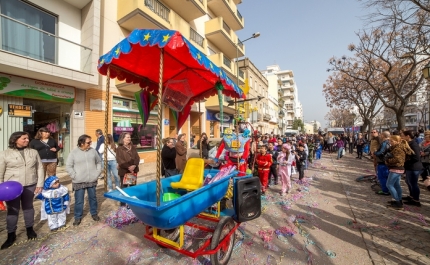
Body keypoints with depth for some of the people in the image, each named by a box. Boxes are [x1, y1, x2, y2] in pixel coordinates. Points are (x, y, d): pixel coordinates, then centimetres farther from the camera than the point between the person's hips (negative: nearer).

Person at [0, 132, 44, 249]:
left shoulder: (33, 152, 2)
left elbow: (40, 168, 3)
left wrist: (40, 183, -1)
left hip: (30, 185, 2)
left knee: (28, 207, 15)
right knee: (12, 210, 6)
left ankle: (29, 229, 30)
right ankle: (11, 235, 22)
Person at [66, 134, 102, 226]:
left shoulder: (93, 151, 1)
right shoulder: (73, 152, -7)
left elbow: (99, 162, 10)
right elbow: (68, 167, -4)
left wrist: (97, 173, 1)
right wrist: (75, 176, -12)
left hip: (92, 181, 3)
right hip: (79, 182, -2)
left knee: (93, 198, 15)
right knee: (79, 201, 7)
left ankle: (94, 213, 32)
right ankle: (78, 217, 26)